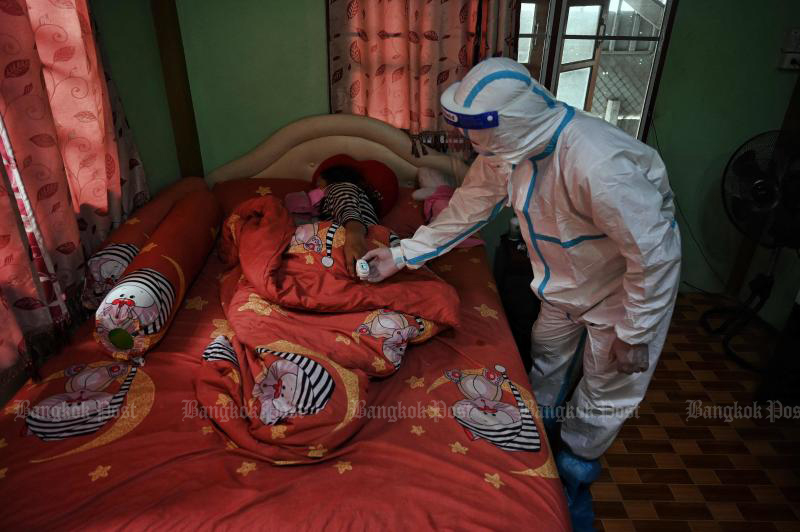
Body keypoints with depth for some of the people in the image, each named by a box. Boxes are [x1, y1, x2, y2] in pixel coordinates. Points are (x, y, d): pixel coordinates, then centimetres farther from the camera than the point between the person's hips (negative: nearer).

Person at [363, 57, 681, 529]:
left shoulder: (598, 164, -41)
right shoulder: (506, 150, -17)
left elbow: (653, 252, -32)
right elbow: (466, 210, -5)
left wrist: (634, 334, -21)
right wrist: (402, 255, -5)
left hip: (626, 284, -6)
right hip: (566, 279, 7)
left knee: (606, 393, 10)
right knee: (547, 359, 23)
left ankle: (573, 480, 36)